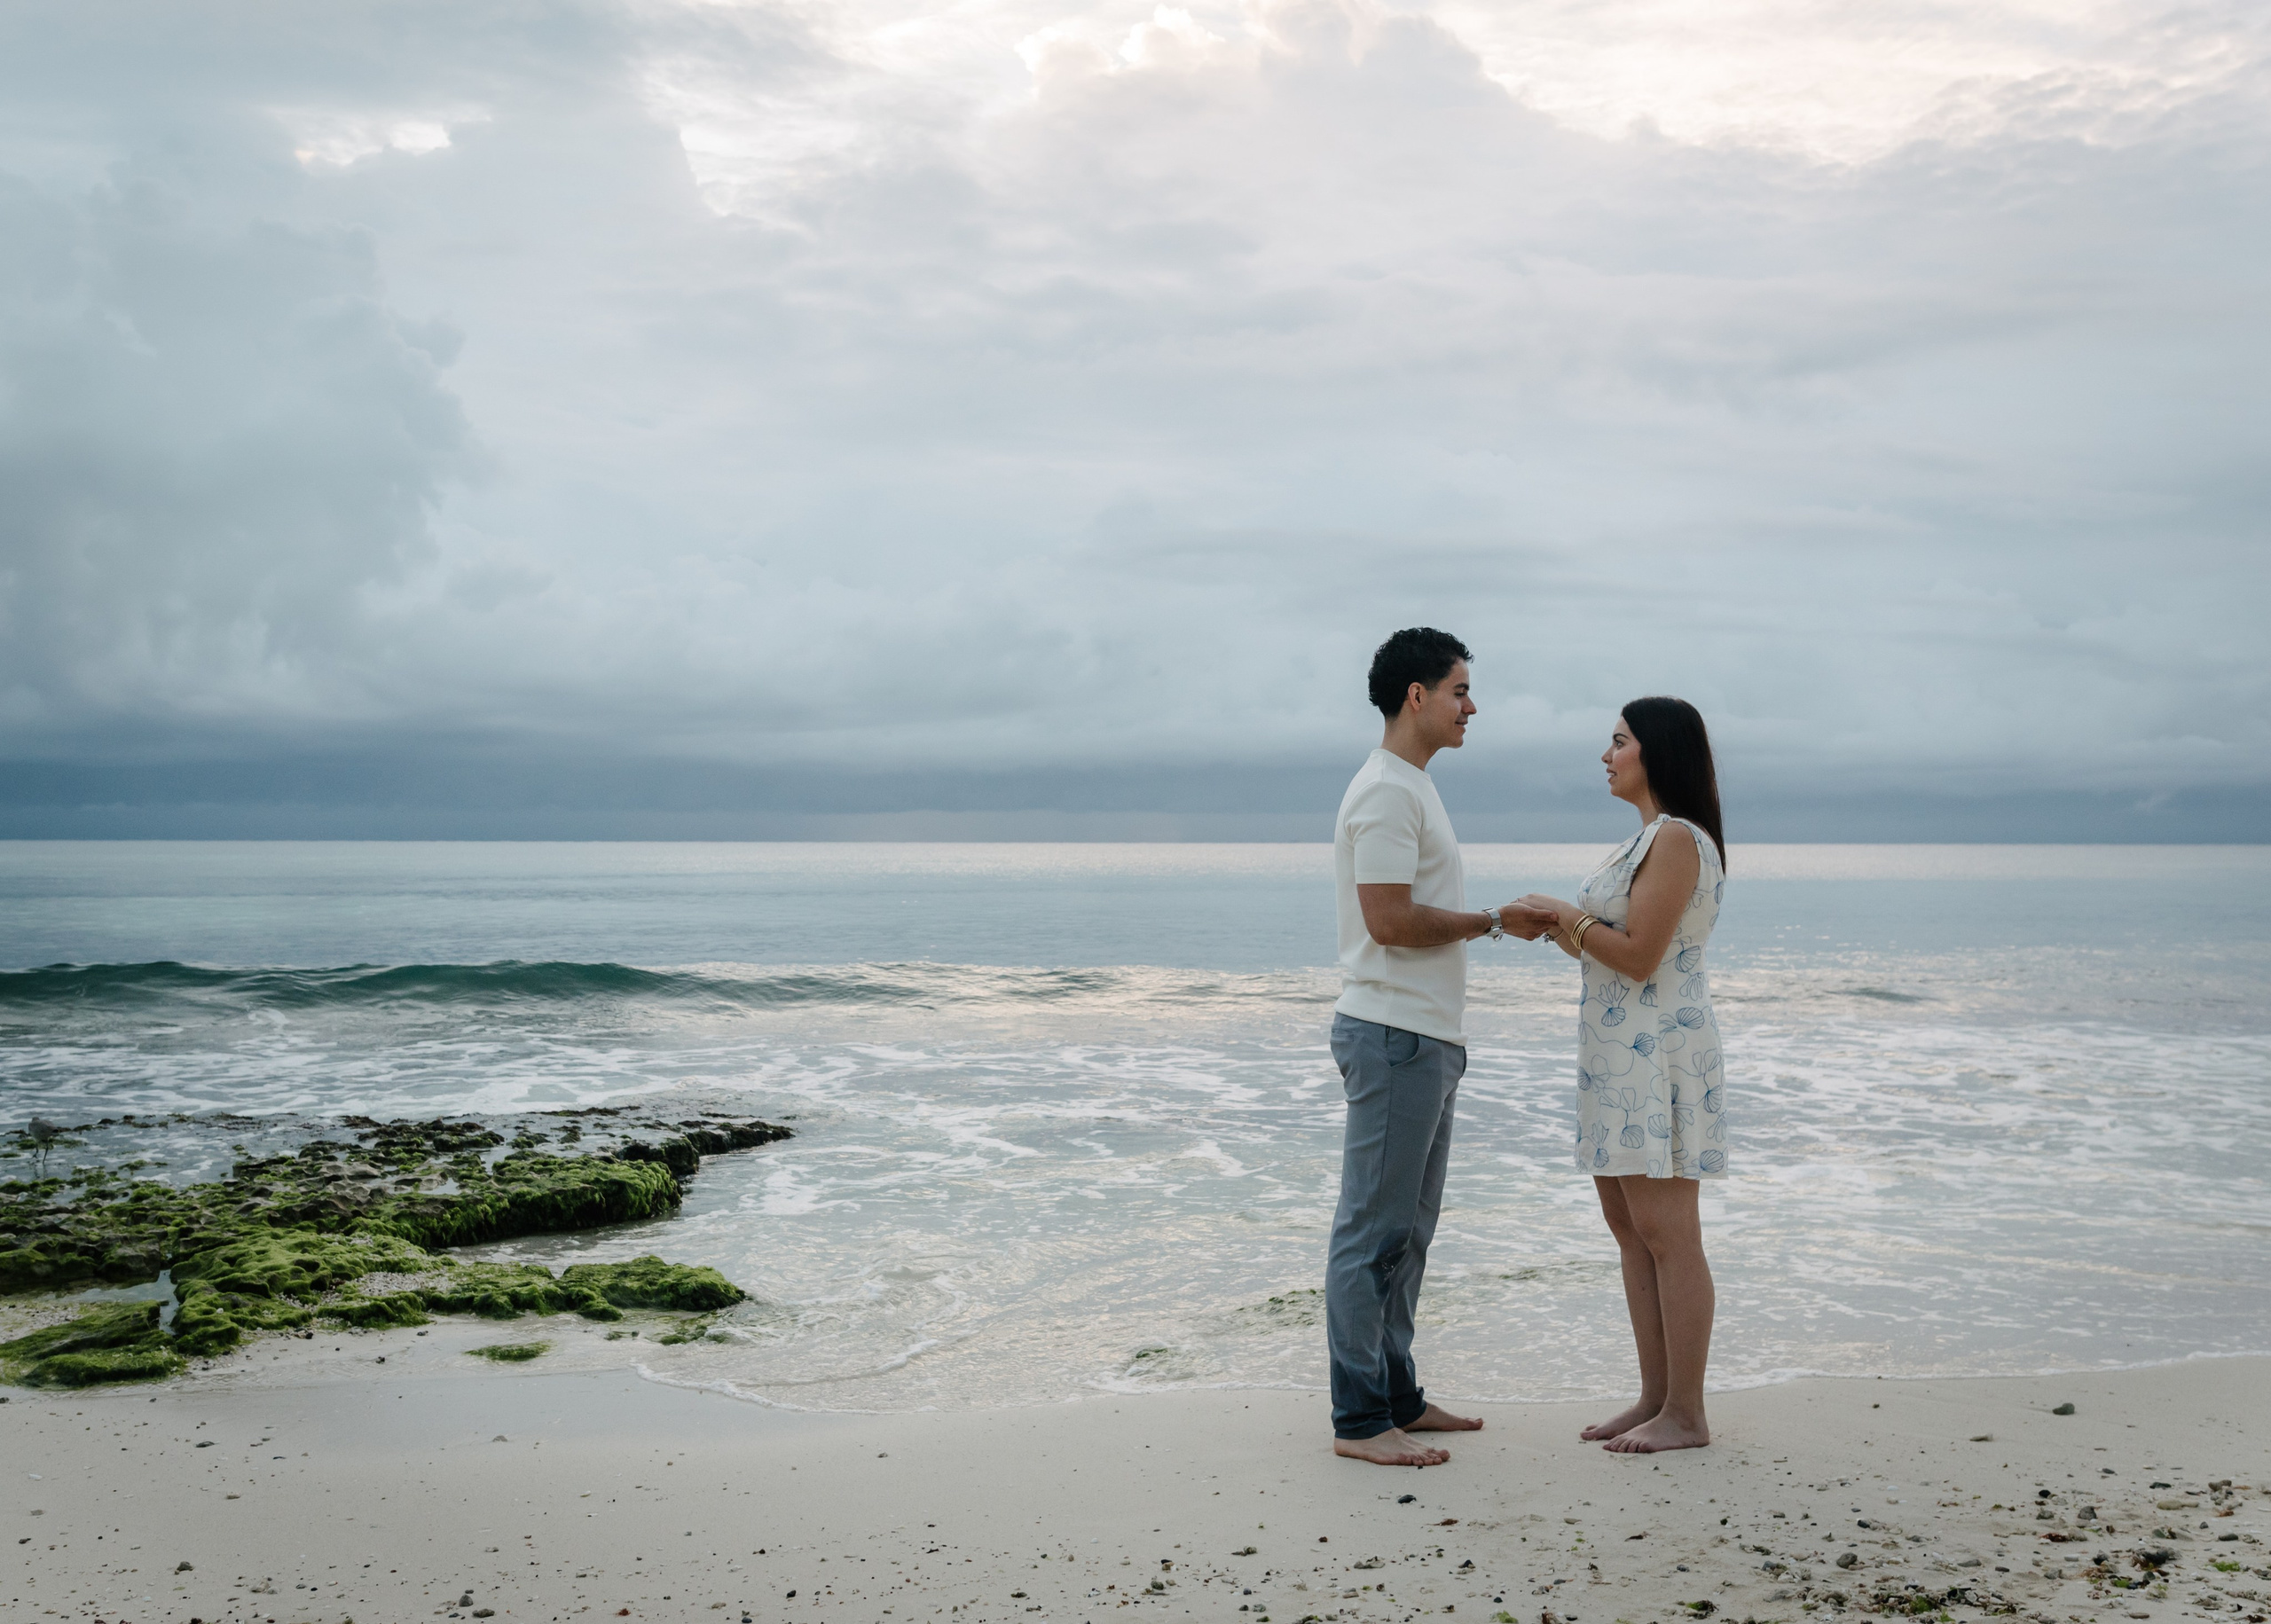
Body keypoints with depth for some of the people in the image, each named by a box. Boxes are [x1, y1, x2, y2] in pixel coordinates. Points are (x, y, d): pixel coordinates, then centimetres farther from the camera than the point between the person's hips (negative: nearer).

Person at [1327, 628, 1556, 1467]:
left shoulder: (1411, 788, 19)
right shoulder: (1386, 791, -14)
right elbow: (1390, 921, -22)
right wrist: (1493, 920, -12)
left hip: (1426, 1038, 11)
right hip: (1393, 1035, -11)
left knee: (1405, 1231, 15)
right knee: (1373, 1232, -6)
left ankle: (1396, 1398, 24)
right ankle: (1359, 1420, 0)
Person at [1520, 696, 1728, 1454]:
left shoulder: (1677, 839, -14)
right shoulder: (1648, 838, 18)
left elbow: (1638, 955, -19)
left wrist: (1563, 913, -9)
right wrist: (1555, 929, 7)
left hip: (1658, 1051, -11)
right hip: (1620, 1052, 11)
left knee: (1666, 1231, -6)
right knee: (1628, 1227, 12)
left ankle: (1686, 1413, 1)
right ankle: (1655, 1398, 18)